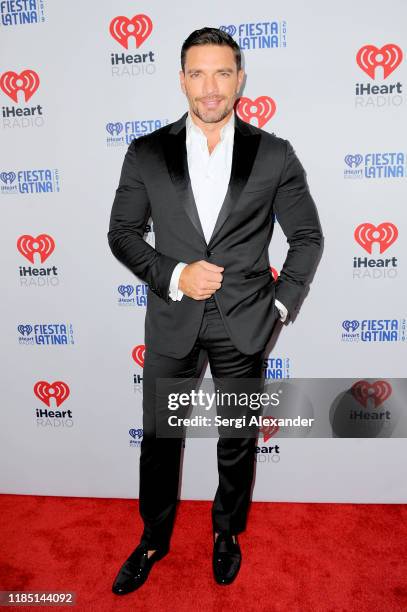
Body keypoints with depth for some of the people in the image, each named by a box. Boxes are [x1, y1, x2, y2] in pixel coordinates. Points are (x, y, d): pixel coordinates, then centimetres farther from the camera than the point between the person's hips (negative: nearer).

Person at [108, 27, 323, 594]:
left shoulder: (276, 155, -2)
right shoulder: (146, 153, 0)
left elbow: (308, 237, 4)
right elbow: (122, 232, 2)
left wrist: (282, 304, -3)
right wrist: (173, 276, -13)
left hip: (244, 324, 0)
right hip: (172, 320, 1)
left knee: (238, 441, 16)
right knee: (159, 438, 14)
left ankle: (227, 532, 44)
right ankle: (154, 538, 41)